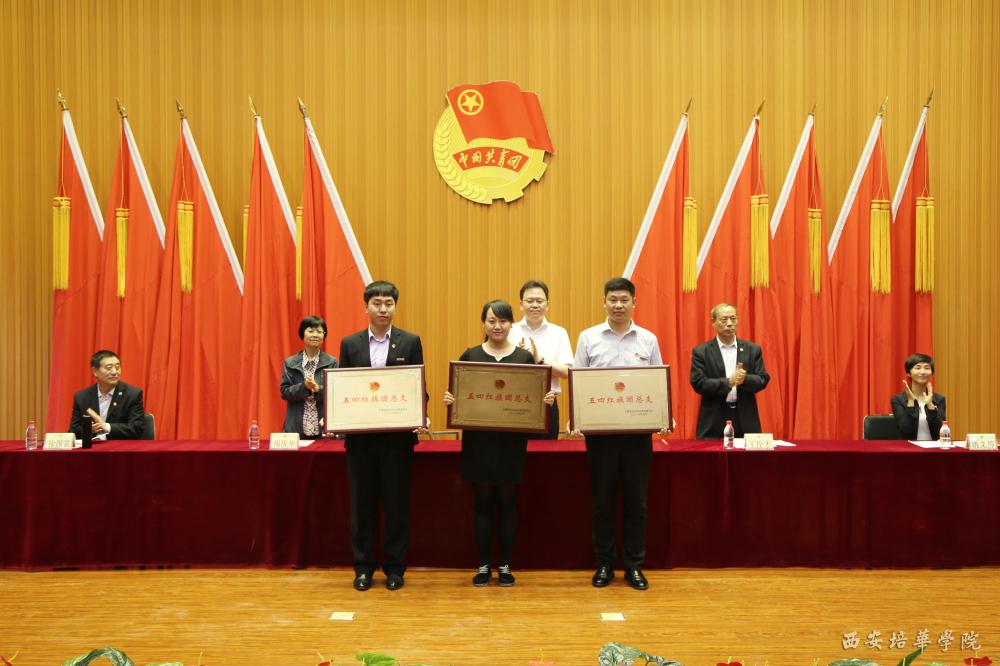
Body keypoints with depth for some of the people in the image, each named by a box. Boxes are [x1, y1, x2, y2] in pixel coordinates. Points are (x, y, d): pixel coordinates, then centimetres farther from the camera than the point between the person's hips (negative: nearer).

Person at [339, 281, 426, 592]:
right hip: (360, 436, 2)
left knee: (397, 504, 5)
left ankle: (394, 568, 17)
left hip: (398, 436, -1)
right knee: (362, 505, 8)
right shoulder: (350, 344, 7)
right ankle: (363, 567, 20)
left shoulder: (410, 342, 2)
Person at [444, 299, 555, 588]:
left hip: (512, 440, 0)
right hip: (478, 439, 0)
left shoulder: (525, 357, 4)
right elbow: (458, 394, 6)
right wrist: (449, 399, -15)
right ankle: (483, 566, 17)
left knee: (508, 502, 7)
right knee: (483, 502, 7)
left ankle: (505, 566, 18)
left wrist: (547, 399, -15)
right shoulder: (470, 356, 4)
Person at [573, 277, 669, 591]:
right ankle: (604, 564, 18)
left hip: (638, 430, 1)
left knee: (636, 499, 6)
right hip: (599, 429, -1)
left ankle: (634, 565, 17)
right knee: (602, 498, 6)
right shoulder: (588, 338, 3)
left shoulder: (648, 339, 6)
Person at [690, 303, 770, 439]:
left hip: (746, 420, 2)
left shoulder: (752, 349, 8)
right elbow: (698, 383, -8)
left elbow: (763, 380, 3)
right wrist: (728, 382, -19)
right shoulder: (701, 352, 1)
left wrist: (745, 379, -18)